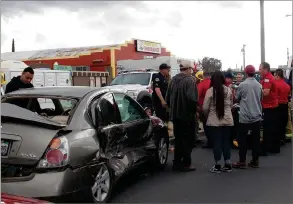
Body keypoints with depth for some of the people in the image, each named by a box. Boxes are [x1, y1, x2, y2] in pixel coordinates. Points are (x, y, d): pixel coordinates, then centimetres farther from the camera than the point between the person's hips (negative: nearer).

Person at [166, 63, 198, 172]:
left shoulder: (173, 80, 6)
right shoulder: (190, 80, -15)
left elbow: (167, 98, 9)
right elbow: (191, 98, -25)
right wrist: (194, 109, -11)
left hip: (175, 115, 7)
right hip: (187, 115, -6)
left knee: (178, 139, 16)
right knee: (188, 140, 5)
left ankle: (177, 163, 21)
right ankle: (186, 163, 7)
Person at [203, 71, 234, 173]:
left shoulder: (210, 91, -9)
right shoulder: (228, 90, 2)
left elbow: (205, 107, -7)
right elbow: (231, 104, 12)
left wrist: (208, 116, 12)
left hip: (214, 121, -4)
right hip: (227, 120, 4)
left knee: (216, 142, 3)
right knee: (226, 141, 12)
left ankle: (217, 166, 7)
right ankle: (228, 165, 17)